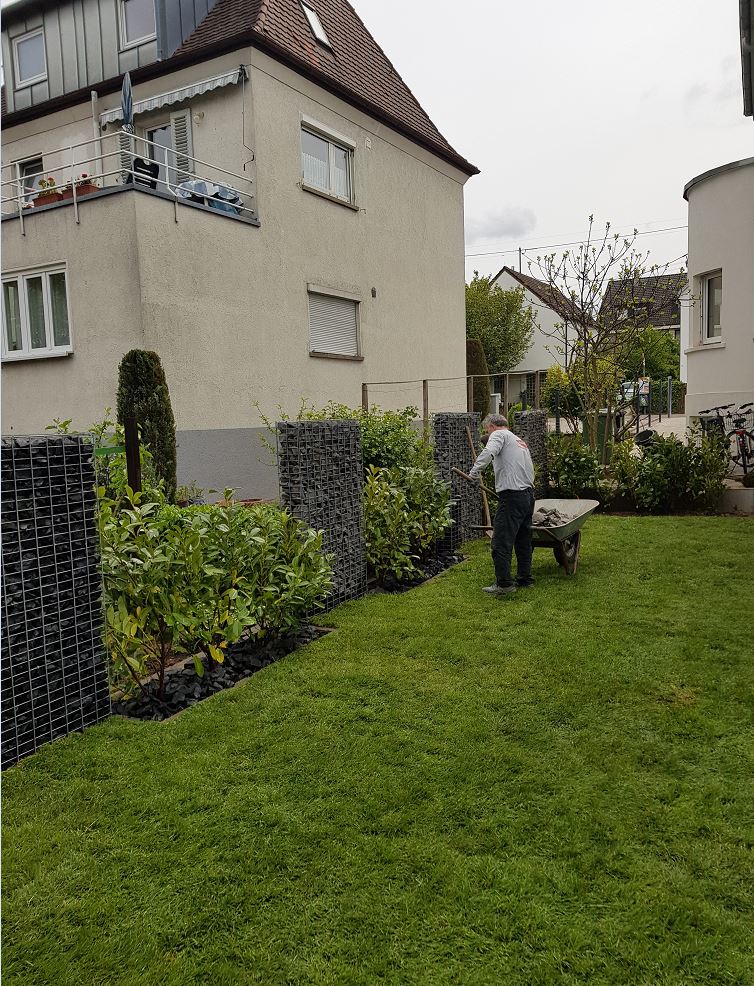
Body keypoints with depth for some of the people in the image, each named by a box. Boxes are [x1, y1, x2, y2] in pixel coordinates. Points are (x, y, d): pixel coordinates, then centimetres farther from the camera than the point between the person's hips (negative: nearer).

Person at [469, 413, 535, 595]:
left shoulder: (499, 434, 0)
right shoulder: (520, 440, 28)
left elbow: (488, 452, -22)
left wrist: (475, 470, -21)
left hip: (512, 496, -10)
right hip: (529, 495, 10)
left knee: (501, 542, -6)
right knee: (524, 541, 18)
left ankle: (504, 584, -4)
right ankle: (525, 579, 25)